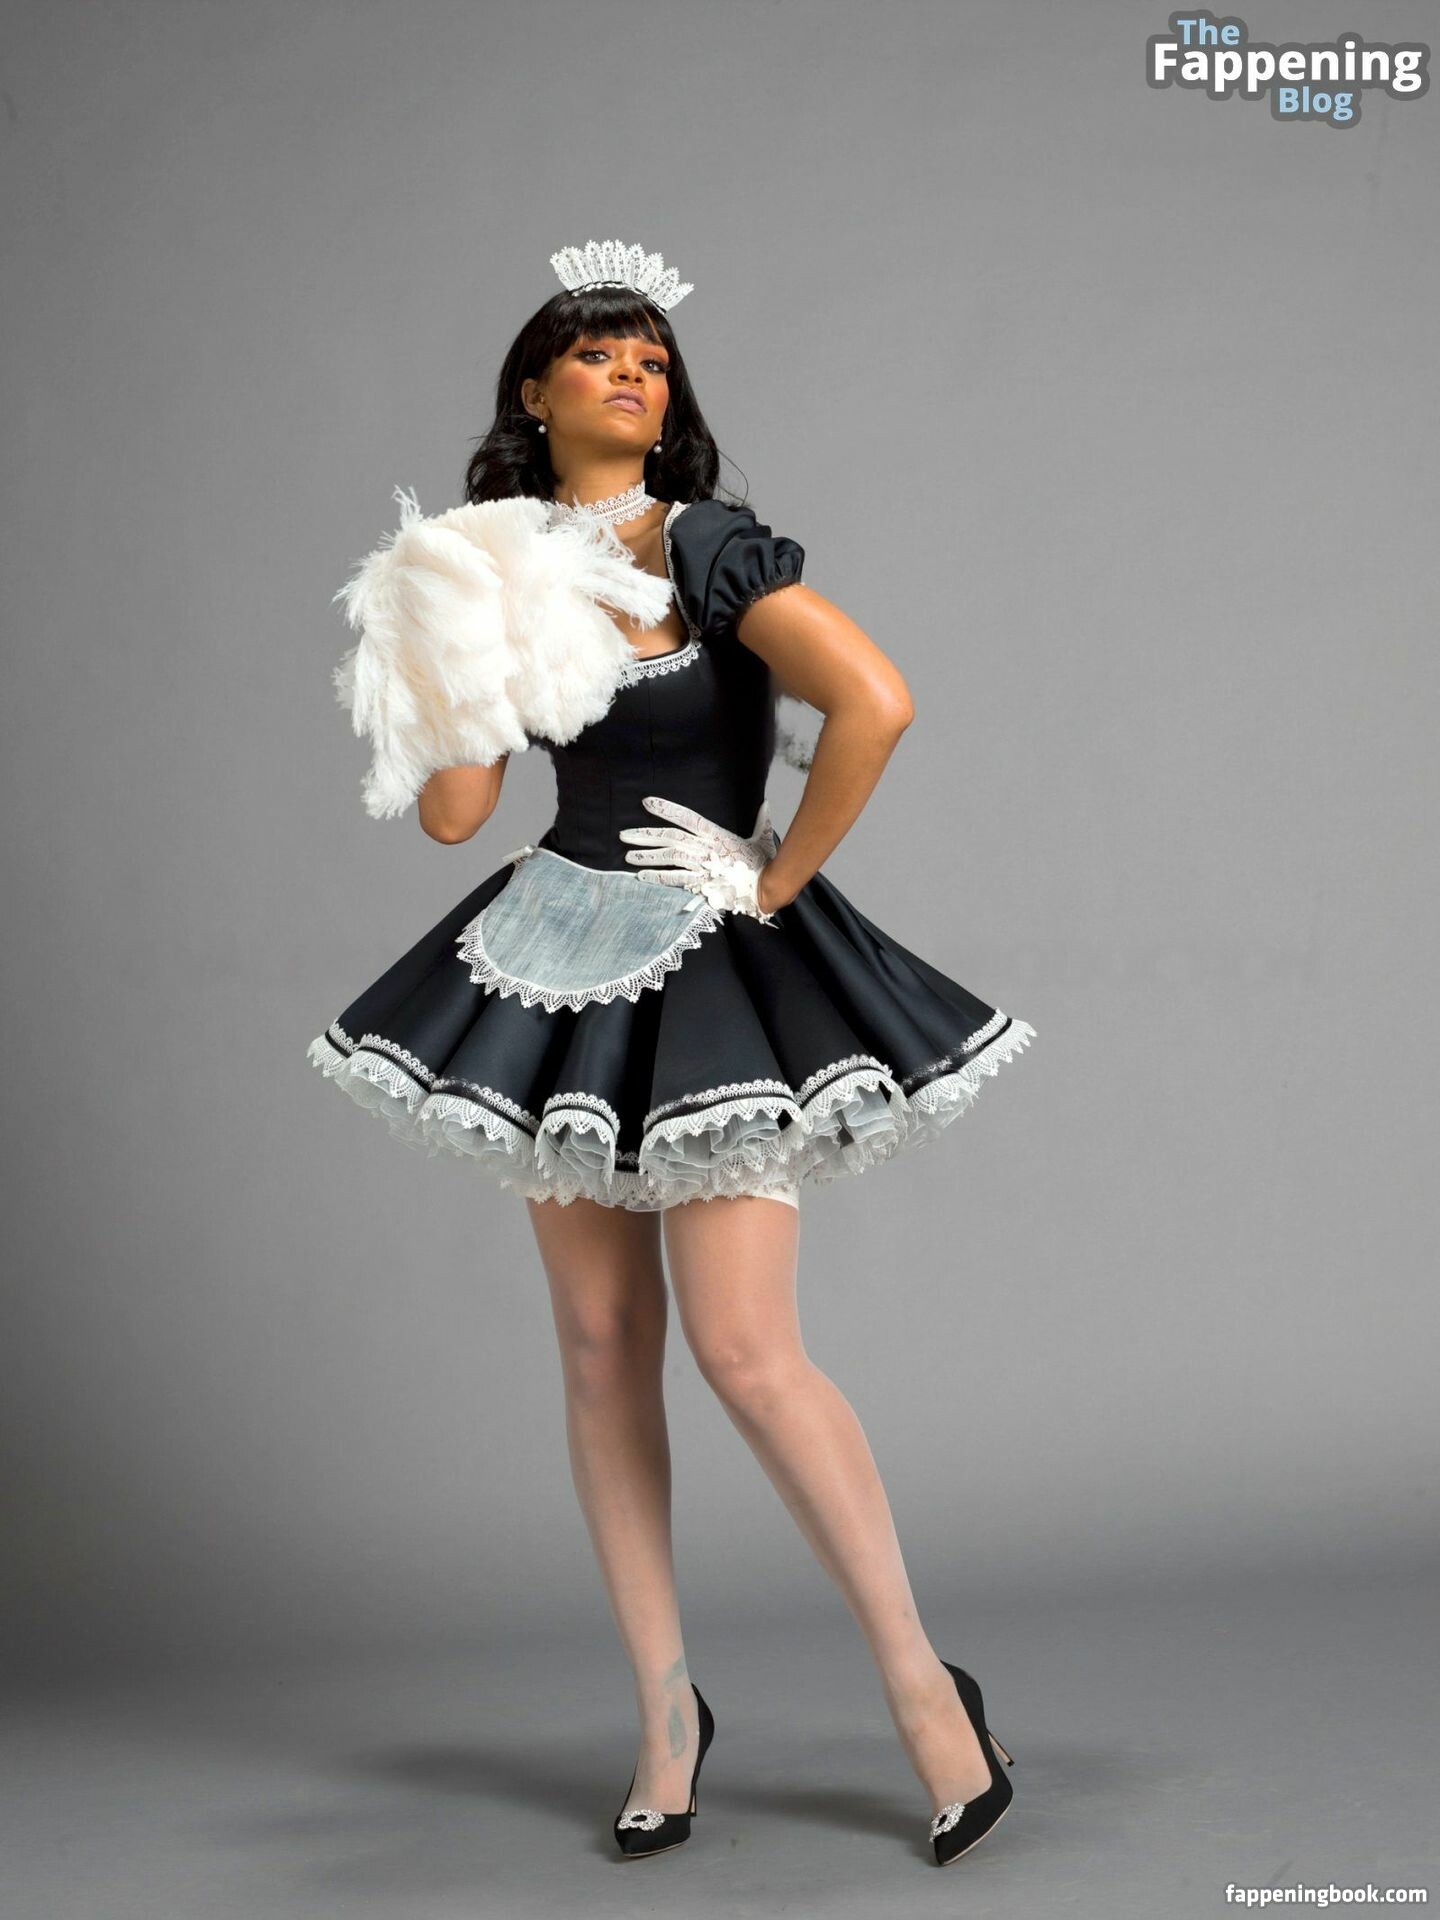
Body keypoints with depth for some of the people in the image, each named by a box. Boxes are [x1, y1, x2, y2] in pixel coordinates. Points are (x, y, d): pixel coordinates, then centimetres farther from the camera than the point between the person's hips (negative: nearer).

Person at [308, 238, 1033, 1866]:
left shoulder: (707, 546, -9)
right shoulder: (503, 564, 7)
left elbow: (874, 702, -23)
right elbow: (452, 814, 3)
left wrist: (780, 876, -15)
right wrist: (447, 645, -6)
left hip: (712, 968, -5)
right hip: (559, 958, 6)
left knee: (743, 1353, -12)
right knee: (600, 1347, 7)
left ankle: (919, 1679, 6)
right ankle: (665, 1709, 19)